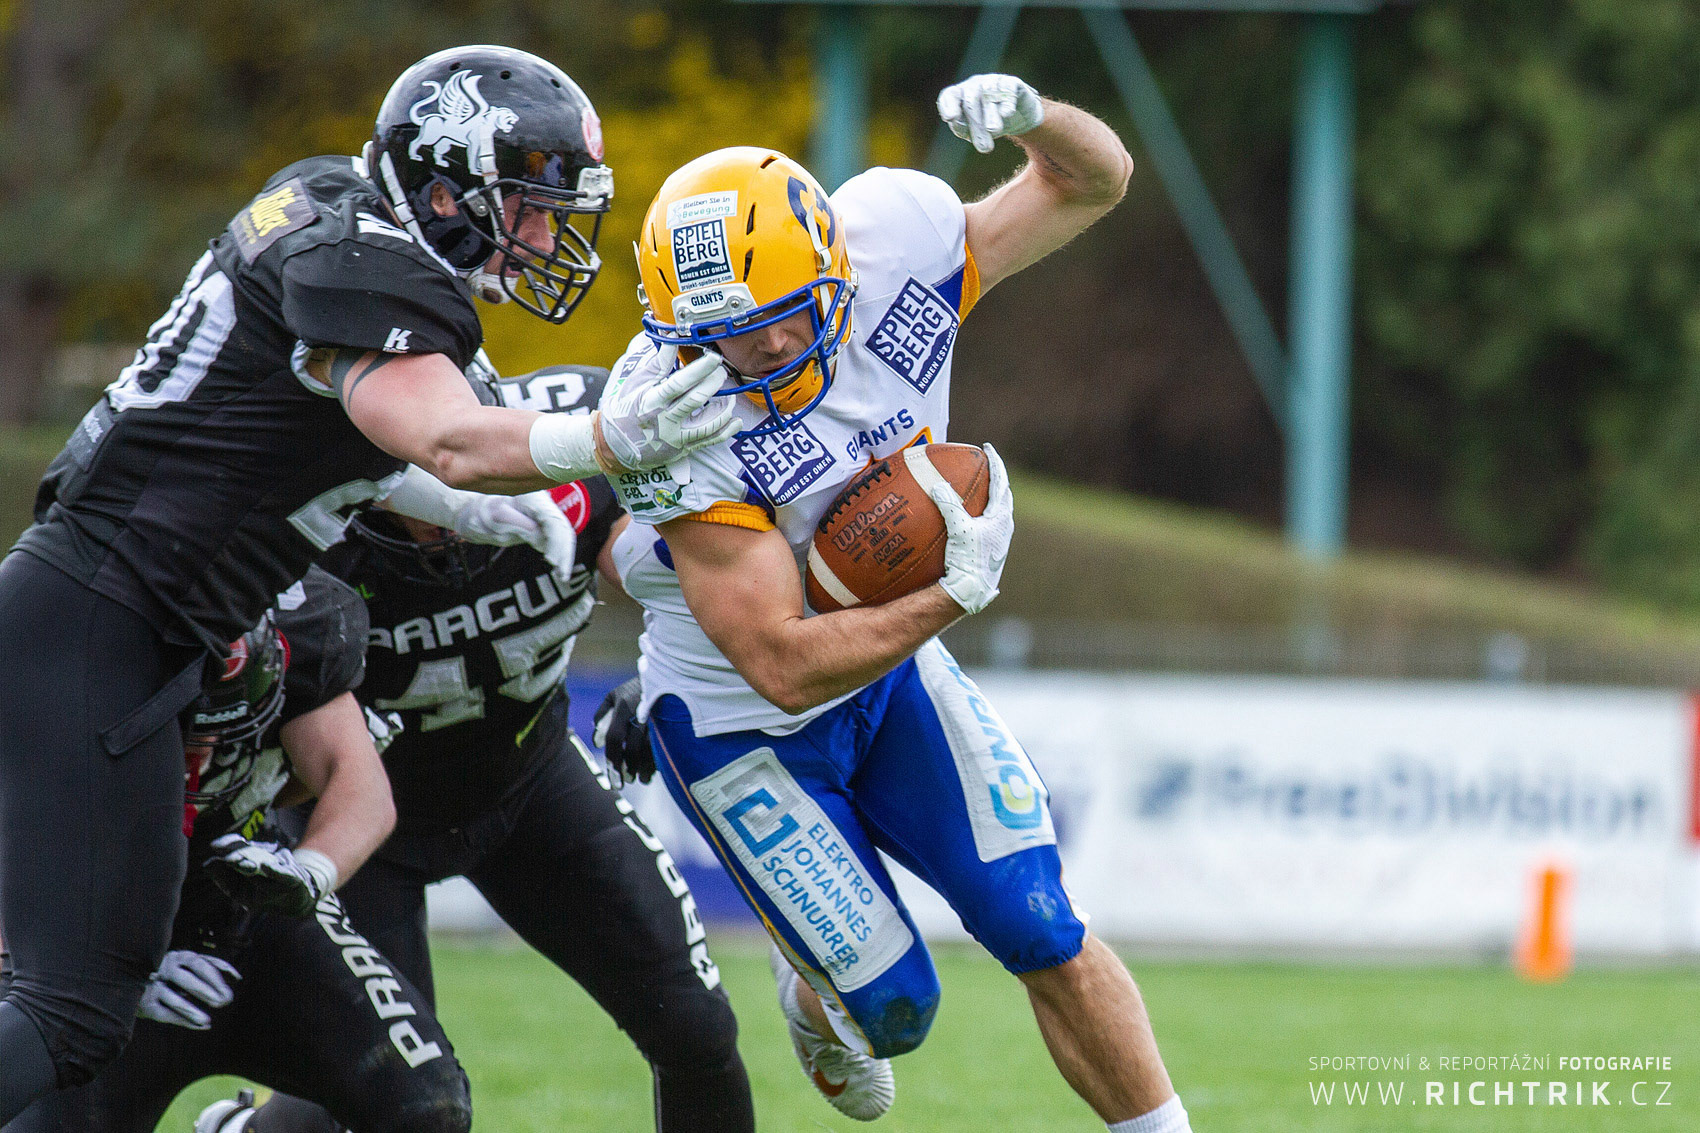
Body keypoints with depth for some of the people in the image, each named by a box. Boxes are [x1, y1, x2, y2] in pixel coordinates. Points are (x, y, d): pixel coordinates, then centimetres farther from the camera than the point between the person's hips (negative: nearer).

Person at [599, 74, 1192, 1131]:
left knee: (1049, 940, -6)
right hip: (743, 724, -4)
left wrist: (1035, 115, -28)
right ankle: (815, 995, 37)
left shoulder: (895, 248, -21)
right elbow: (785, 667, -33)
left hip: (894, 664, 4)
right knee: (895, 1004, 1)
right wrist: (959, 591, -35)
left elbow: (1093, 180, -6)